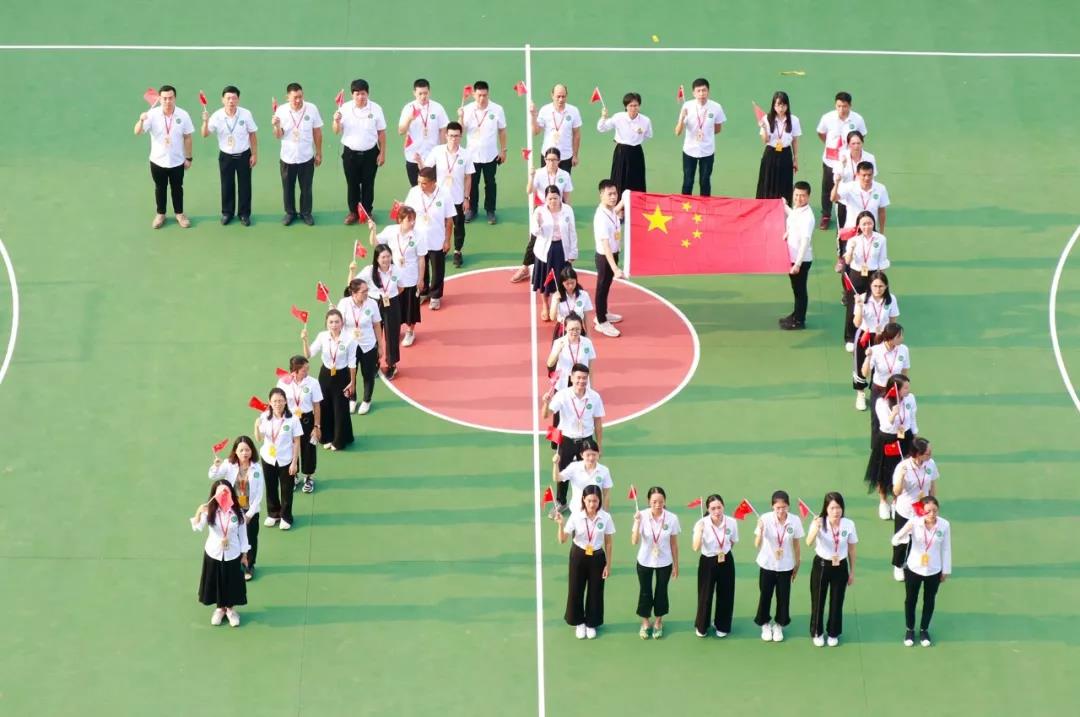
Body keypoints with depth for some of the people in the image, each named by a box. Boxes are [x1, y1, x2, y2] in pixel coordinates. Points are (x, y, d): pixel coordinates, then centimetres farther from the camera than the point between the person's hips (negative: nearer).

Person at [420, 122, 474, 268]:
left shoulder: (466, 154, -10)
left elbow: (468, 178, -3)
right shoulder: (437, 151, -10)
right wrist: (420, 162, -25)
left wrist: (466, 198, -3)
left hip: (458, 198, 0)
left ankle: (457, 252, 29)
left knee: (459, 226, 11)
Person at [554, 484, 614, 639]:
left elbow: (608, 543, -3)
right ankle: (579, 622, 28)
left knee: (595, 591, 9)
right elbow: (562, 539, -12)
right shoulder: (576, 516, -14)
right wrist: (560, 524, -30)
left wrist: (608, 564, -1)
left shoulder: (606, 517, -12)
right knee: (576, 590, 8)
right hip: (578, 556, 0)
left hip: (597, 557, 0)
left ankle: (591, 623, 29)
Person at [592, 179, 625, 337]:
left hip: (613, 254, 8)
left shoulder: (611, 210, -6)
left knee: (607, 286, 24)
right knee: (602, 288, 8)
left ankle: (603, 314, 43)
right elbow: (605, 246, -36)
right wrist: (615, 269, -42)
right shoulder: (601, 218, -32)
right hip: (604, 257, -8)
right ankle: (601, 322, 22)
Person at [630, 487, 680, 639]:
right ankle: (645, 623, 36)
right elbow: (634, 541, -23)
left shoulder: (672, 518, -16)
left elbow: (674, 543, -5)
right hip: (645, 562, 0)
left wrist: (676, 565, 2)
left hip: (664, 562, 0)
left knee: (661, 592, 15)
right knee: (645, 592, 14)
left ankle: (658, 623, 37)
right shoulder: (642, 516, -18)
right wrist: (637, 522, -35)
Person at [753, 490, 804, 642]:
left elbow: (796, 544, 0)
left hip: (785, 566, 1)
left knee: (783, 597, 10)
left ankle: (778, 626, 32)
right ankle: (765, 624, 33)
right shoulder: (765, 519, -19)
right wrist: (760, 530, -40)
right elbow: (757, 544, -21)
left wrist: (797, 564, 8)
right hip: (767, 565, -1)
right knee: (765, 595, 10)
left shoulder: (795, 521, -14)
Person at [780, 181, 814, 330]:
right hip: (792, 256, 9)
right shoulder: (796, 210, 2)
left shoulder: (807, 216, -25)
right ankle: (796, 314, 38)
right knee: (795, 288, 22)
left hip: (802, 259, -9)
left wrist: (798, 263, -29)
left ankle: (800, 321, 15)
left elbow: (805, 241, -28)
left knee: (800, 289, 4)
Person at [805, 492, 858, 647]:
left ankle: (833, 633, 33)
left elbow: (851, 549, 1)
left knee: (837, 601, 13)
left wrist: (852, 571, 7)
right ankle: (817, 633, 30)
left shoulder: (848, 524, -11)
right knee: (818, 600, 10)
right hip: (821, 565, -2)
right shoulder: (819, 522, -19)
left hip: (840, 567, 2)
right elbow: (809, 543, -36)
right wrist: (815, 529, -57)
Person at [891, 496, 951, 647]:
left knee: (929, 601, 18)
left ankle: (924, 630, 40)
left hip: (934, 571, 1)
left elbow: (946, 549, -3)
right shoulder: (914, 522, -20)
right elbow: (895, 541, -23)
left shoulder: (944, 525, -16)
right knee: (910, 600, 16)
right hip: (913, 569, -1)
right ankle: (910, 630, 38)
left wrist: (946, 571, 4)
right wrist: (906, 530, -43)